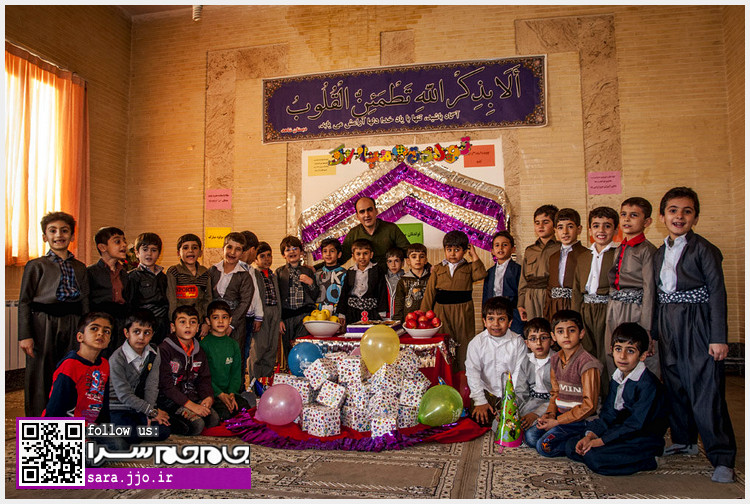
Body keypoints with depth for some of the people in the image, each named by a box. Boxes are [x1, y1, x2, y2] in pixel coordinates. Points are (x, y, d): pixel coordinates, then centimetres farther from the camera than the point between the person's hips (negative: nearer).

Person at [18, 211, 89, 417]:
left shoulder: (80, 268, 12)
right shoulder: (36, 266, 1)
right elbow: (24, 302, -2)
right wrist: (25, 335, -9)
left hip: (73, 327, 3)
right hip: (44, 327, -3)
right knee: (41, 379, 3)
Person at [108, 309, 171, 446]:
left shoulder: (153, 356, 0)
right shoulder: (117, 359, -17)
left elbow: (151, 387, -5)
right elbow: (124, 395, -17)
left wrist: (150, 413, -19)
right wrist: (152, 411, -17)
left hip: (140, 407, 4)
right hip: (118, 408, -4)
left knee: (163, 432, -15)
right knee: (133, 436, -27)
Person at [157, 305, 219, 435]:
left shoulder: (198, 351, 11)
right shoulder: (164, 349, -11)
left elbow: (204, 379, 12)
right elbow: (166, 385, -15)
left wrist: (208, 397, -11)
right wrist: (191, 405, -21)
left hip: (192, 396, 7)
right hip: (169, 399, -7)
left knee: (214, 419, -16)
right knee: (197, 425, -26)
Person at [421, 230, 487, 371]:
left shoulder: (468, 268, 8)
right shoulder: (437, 270, 9)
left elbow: (481, 274, -13)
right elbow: (430, 293, 7)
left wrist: (474, 256, -5)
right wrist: (423, 314, 2)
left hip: (463, 312, -1)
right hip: (442, 311, 1)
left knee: (463, 344, 1)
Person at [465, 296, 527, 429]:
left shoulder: (518, 342, -4)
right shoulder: (476, 342, -3)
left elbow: (519, 373, -5)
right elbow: (472, 372, -5)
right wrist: (480, 401, -12)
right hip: (486, 391, 0)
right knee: (480, 419, -16)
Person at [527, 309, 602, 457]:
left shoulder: (587, 363, -18)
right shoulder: (555, 360, 6)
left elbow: (589, 405, -19)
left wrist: (557, 421, -16)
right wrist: (550, 414, -3)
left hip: (580, 418, -8)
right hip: (560, 413, 8)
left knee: (544, 446, -19)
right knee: (530, 436, -7)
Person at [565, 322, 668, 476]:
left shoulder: (648, 384, -18)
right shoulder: (617, 379, 8)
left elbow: (636, 424, -22)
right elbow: (608, 414, 8)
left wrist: (600, 441, -20)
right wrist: (590, 436, -8)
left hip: (644, 440, -8)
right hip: (621, 432, 8)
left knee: (594, 457, -28)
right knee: (571, 446, -1)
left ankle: (645, 462, -8)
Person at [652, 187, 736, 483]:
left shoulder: (704, 249, -7)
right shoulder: (660, 253, 12)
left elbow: (717, 292, -10)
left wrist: (718, 337, -15)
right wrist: (655, 331, 14)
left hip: (697, 325, -6)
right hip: (668, 325, 7)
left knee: (704, 390, -7)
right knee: (674, 385, 15)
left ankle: (722, 458, 3)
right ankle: (684, 440, 32)